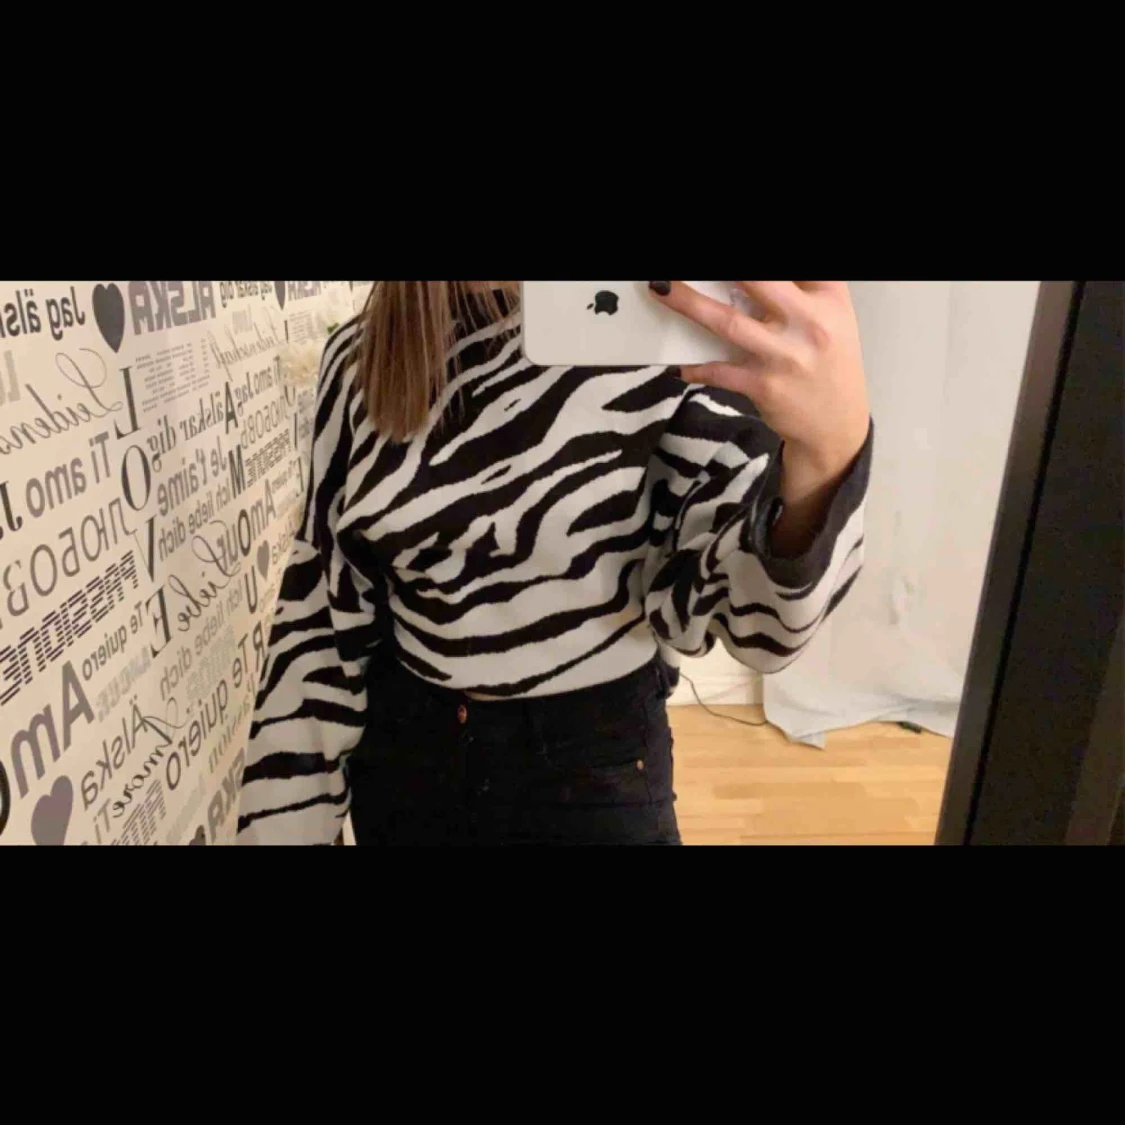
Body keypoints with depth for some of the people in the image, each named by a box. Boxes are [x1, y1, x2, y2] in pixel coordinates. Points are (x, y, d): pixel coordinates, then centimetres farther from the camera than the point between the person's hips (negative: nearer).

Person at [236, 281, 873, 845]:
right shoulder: (359, 357, -6)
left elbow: (749, 616, -19)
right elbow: (325, 599, 0)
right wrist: (283, 818, 2)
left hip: (593, 757, -2)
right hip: (401, 746, 3)